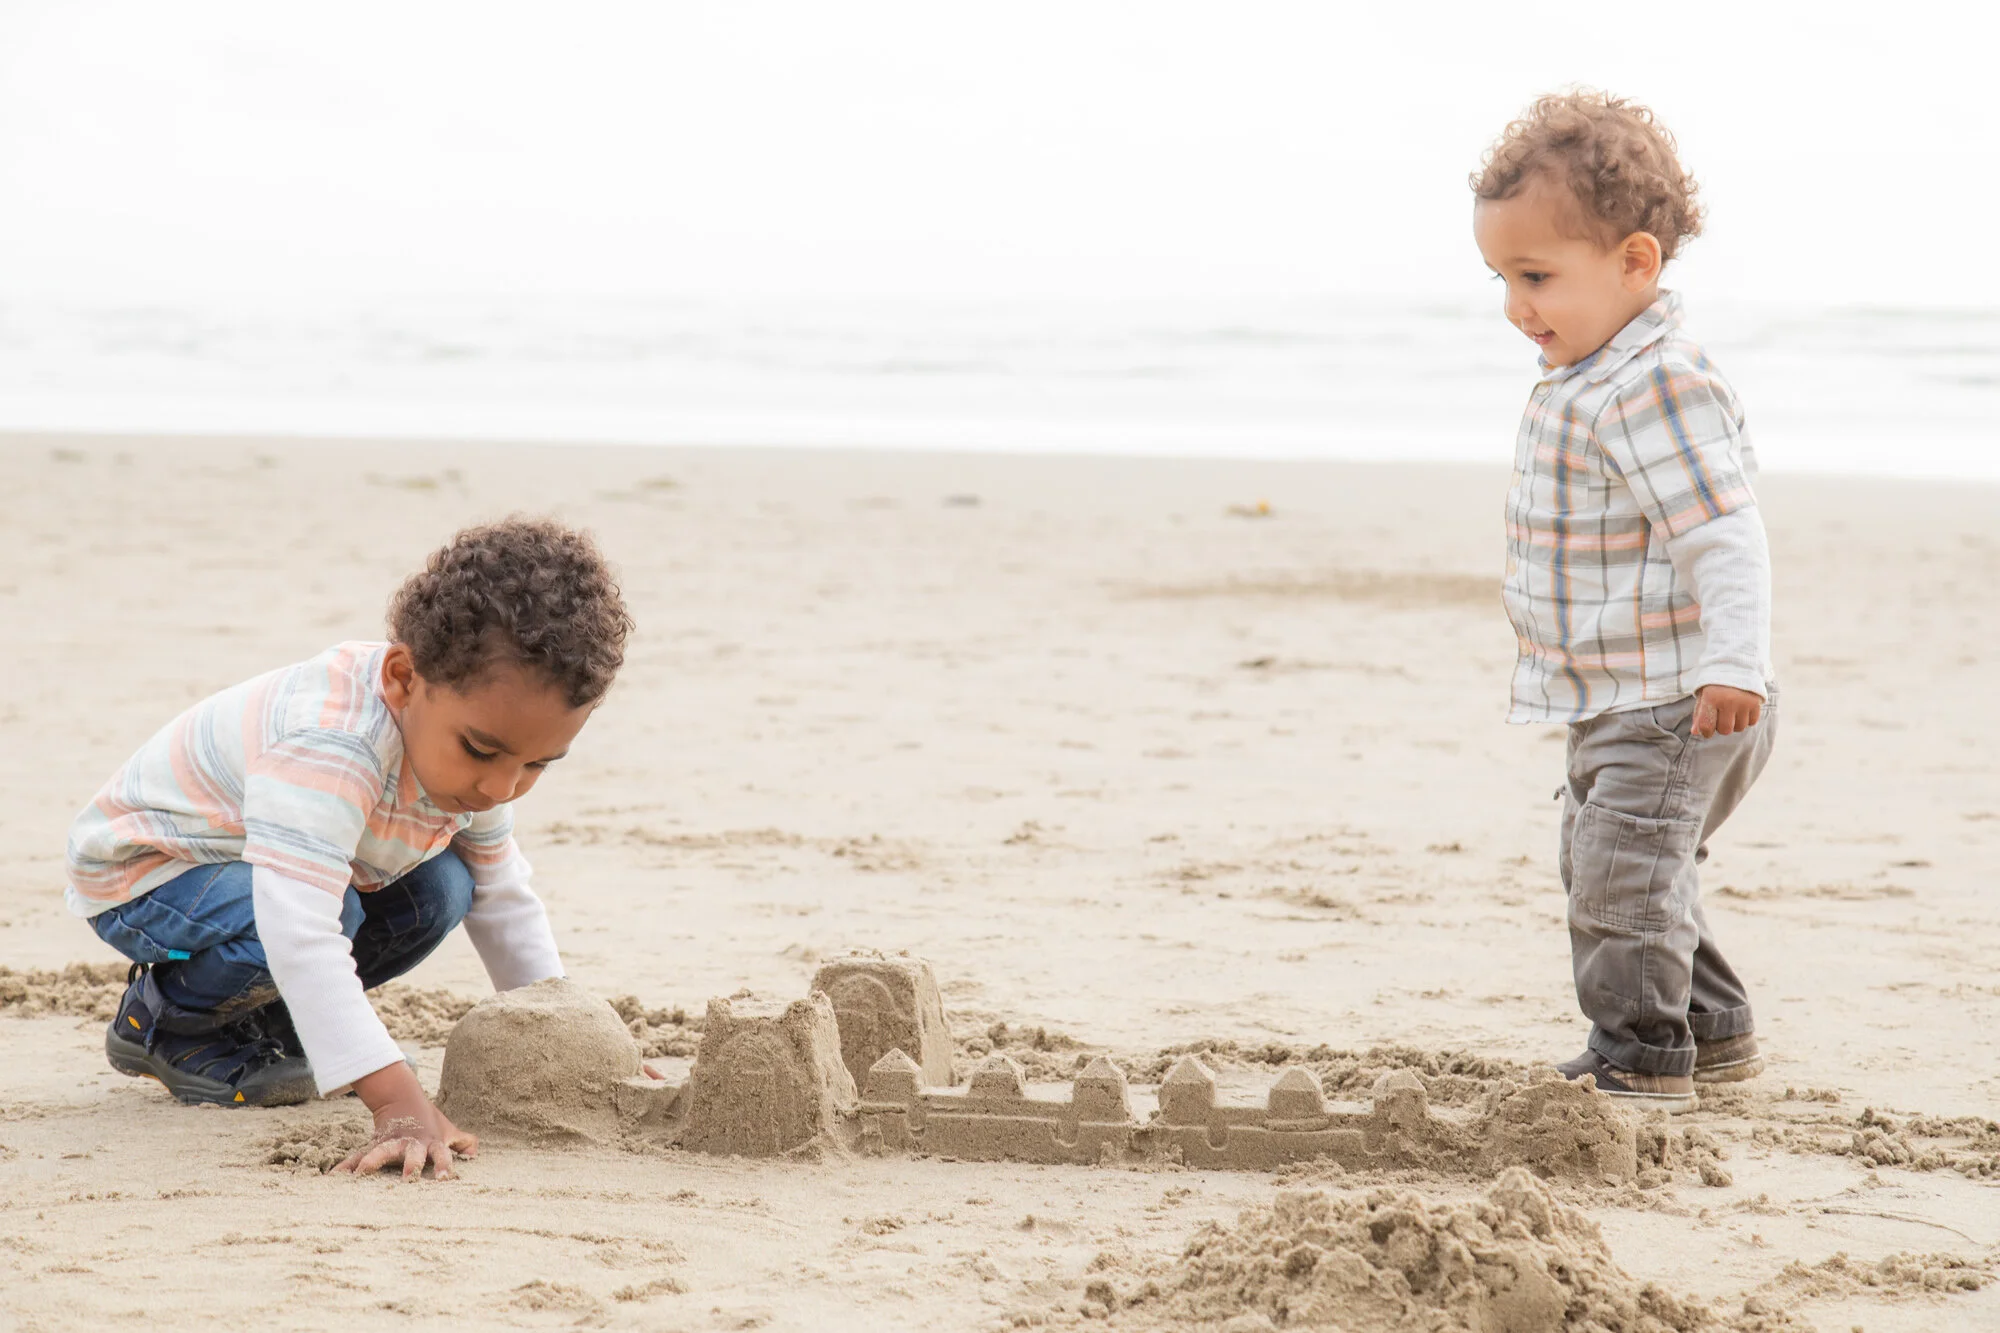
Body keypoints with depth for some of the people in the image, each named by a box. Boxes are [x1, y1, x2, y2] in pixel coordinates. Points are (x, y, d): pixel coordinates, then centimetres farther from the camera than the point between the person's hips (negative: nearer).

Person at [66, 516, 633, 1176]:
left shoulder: (473, 746, -13)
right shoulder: (332, 747, -42)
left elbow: (504, 898, 5)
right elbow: (300, 929, -52)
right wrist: (397, 1102, -58)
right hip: (142, 869, -8)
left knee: (440, 890, -11)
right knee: (319, 919, -34)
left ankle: (251, 1018, 8)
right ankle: (163, 1021, -4)